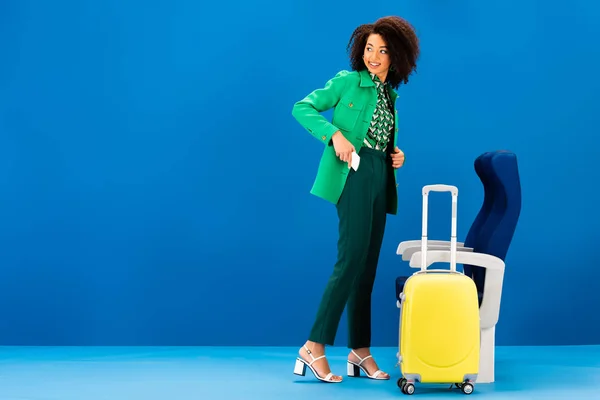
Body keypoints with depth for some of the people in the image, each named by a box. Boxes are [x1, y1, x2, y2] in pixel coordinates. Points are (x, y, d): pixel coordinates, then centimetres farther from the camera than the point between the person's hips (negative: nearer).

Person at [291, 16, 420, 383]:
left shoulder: (390, 95, 17)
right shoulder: (347, 82, -1)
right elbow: (302, 108, -9)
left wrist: (397, 155, 5)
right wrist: (335, 134, -22)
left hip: (380, 178, 7)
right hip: (353, 174, -7)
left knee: (367, 267, 7)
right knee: (352, 259, -15)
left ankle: (360, 351, 13)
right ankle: (315, 347, -12)